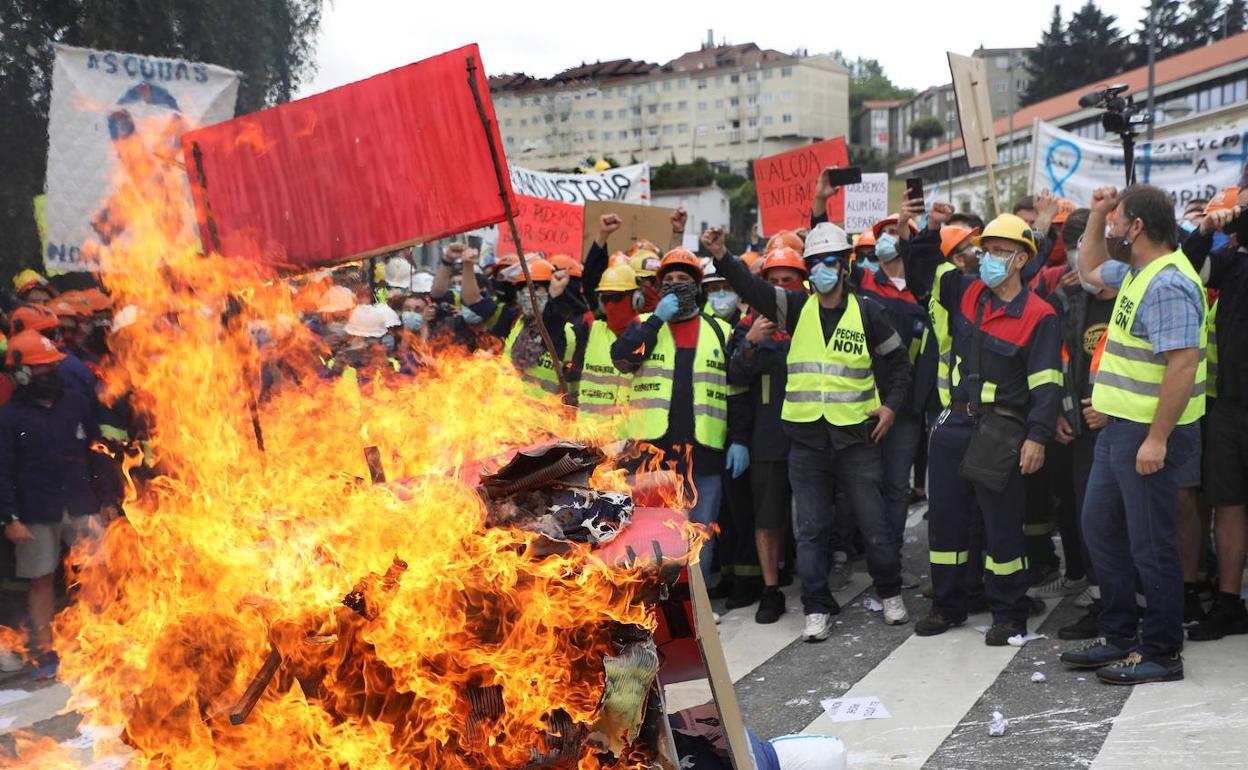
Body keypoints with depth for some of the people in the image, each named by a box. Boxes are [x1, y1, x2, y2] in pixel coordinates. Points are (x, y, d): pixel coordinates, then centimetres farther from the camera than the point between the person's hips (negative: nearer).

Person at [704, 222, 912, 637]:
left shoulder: (866, 311, 2)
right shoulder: (797, 307, 4)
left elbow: (898, 361, 13)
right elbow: (752, 288, -10)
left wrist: (891, 404, 1)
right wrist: (722, 258, -26)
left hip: (855, 436, -1)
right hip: (806, 437, 1)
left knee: (873, 522, 6)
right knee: (811, 528, 6)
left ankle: (890, 594, 25)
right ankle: (817, 609, 14)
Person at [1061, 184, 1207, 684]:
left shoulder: (1168, 285, -20)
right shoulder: (1136, 274, 12)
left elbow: (1183, 365, -26)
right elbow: (1090, 270, 33)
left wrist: (1157, 439, -27)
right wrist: (1096, 213, 20)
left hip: (1150, 433, -11)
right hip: (1121, 426, 11)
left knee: (1150, 543, -1)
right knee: (1100, 526, 17)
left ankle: (1161, 653, 11)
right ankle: (1118, 637, 28)